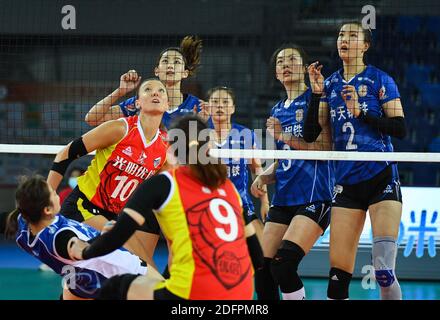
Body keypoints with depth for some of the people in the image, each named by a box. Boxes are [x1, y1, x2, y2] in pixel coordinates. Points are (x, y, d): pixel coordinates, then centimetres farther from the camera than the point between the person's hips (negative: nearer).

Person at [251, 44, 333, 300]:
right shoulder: (277, 111, 19)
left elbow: (325, 149, -10)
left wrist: (287, 137, -15)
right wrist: (263, 178, 6)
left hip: (314, 198, -7)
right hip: (283, 200, 7)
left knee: (283, 265, -21)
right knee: (262, 269, -3)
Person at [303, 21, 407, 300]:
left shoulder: (380, 80, 0)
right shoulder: (331, 84, 12)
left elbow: (400, 128, -7)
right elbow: (311, 136, 6)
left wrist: (361, 112, -16)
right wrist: (317, 93, -3)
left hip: (382, 178, -4)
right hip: (346, 181, 4)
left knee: (384, 271, -14)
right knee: (338, 274, -2)